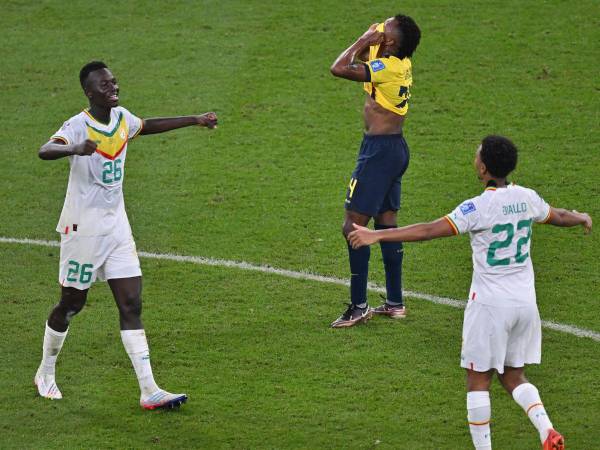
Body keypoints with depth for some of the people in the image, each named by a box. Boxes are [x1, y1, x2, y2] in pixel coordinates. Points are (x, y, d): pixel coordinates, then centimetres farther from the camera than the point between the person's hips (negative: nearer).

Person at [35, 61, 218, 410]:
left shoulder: (122, 118, 5)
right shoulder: (79, 125, -18)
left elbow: (147, 126, 29)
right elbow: (45, 151, -38)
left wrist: (194, 120, 28)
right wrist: (75, 149, -59)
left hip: (117, 224, 6)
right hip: (83, 227, -6)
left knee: (132, 305, -2)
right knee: (72, 303, 7)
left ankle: (149, 391, -6)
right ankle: (46, 374, 32)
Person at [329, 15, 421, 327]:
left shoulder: (386, 68, -20)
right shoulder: (402, 63, 7)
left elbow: (339, 68, -28)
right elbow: (358, 60, 25)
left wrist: (363, 41, -15)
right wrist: (367, 43, 5)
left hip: (379, 150, -10)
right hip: (396, 149, 10)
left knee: (353, 226, -7)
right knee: (386, 224, 16)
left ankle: (359, 306, -6)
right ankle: (395, 303, 21)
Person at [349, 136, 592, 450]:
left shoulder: (478, 208, -16)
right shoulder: (526, 198, 3)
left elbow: (428, 231, -22)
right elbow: (559, 217, 23)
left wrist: (376, 235, -20)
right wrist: (582, 219, 47)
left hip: (490, 303, -6)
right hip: (525, 302, 6)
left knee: (478, 380, 6)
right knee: (513, 377, 17)